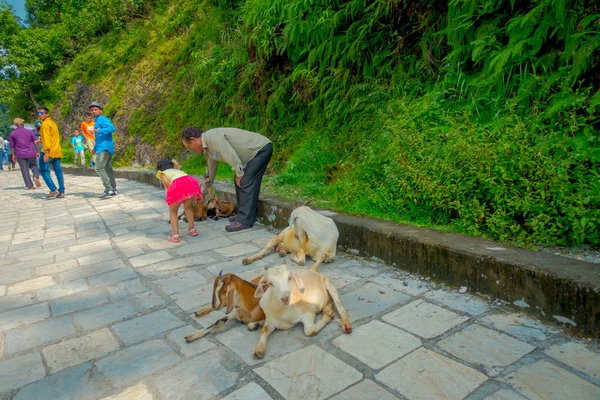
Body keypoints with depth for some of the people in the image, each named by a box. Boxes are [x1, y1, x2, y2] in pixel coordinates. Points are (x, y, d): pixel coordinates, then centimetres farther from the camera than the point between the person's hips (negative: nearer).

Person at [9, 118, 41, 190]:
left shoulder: (12, 134, 1)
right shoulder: (30, 132, 1)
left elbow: (12, 145, 3)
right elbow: (35, 142, 3)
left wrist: (13, 155, 12)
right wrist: (38, 152, 12)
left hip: (20, 155, 0)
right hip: (31, 153, 0)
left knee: (25, 170, 3)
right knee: (34, 166, 19)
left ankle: (30, 186, 0)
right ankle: (36, 177, -11)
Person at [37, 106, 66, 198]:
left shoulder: (45, 124, -8)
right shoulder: (52, 122, 19)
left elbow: (47, 138, -17)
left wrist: (46, 152, -21)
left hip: (48, 152, -8)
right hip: (57, 152, 8)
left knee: (44, 171, -1)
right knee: (58, 172, 5)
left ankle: (54, 190, -8)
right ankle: (61, 192, 6)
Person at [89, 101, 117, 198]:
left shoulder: (102, 119, -7)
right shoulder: (97, 121, 23)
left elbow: (112, 128, -24)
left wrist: (99, 131, -28)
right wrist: (95, 148, 30)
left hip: (104, 148, -10)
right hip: (103, 147, 10)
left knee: (99, 168, -14)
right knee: (108, 169, 11)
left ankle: (108, 189, -15)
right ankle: (113, 190, 14)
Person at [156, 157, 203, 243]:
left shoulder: (162, 173, 27)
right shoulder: (177, 170, 40)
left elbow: (166, 182, 9)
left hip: (178, 185, -4)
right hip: (191, 182, 4)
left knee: (173, 211, 19)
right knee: (188, 206, 31)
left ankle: (175, 235, 10)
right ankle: (192, 229, 31)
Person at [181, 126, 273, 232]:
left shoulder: (213, 136, -20)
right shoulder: (207, 147, 12)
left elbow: (231, 156, -26)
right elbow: (211, 169, 22)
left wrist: (239, 174, -13)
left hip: (262, 148, -10)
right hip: (255, 150, 10)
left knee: (245, 183, -12)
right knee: (240, 182, 11)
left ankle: (245, 221, -8)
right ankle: (244, 215, 19)